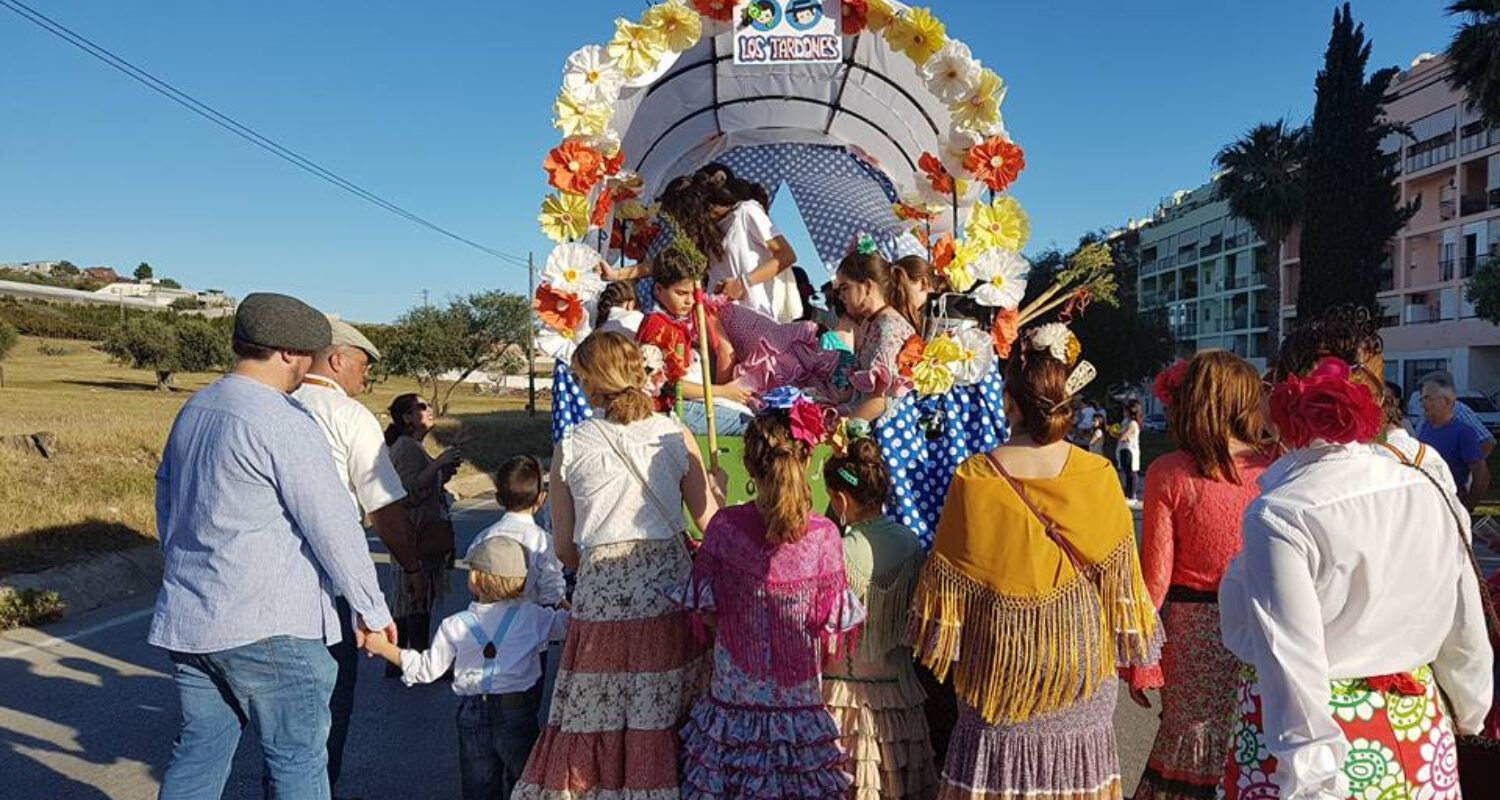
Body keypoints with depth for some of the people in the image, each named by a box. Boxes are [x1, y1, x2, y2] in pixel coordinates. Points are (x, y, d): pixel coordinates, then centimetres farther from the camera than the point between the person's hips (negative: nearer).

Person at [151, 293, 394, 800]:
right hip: (267, 626, -8)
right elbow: (333, 526, -15)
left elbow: (166, 505, 22)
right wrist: (372, 610, -6)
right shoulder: (284, 423, -16)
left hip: (186, 621, 8)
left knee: (198, 752, 16)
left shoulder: (192, 411, 11)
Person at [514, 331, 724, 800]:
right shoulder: (675, 436, 0)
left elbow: (565, 550, 4)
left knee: (595, 723, 9)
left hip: (601, 595, -1)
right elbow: (709, 524, 3)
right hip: (668, 589, 1)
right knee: (667, 723, 12)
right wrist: (717, 488, 23)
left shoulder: (569, 447, 0)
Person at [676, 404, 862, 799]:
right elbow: (832, 626, -6)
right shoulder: (824, 535, -14)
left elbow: (705, 611, -4)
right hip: (799, 698, 0)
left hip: (734, 696, 0)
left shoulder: (724, 526, -13)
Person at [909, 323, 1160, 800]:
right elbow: (1120, 575, -2)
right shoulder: (1099, 476, -12)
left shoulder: (974, 479, -16)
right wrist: (1133, 649, 13)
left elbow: (948, 581, -7)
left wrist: (942, 653, 9)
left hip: (1001, 666, -1)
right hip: (1082, 665, 2)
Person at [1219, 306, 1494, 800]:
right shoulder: (1429, 486, -6)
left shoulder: (1279, 517, -23)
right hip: (1418, 731, 6)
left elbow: (1291, 664, -22)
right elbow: (1465, 626, 5)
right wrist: (1469, 711, 21)